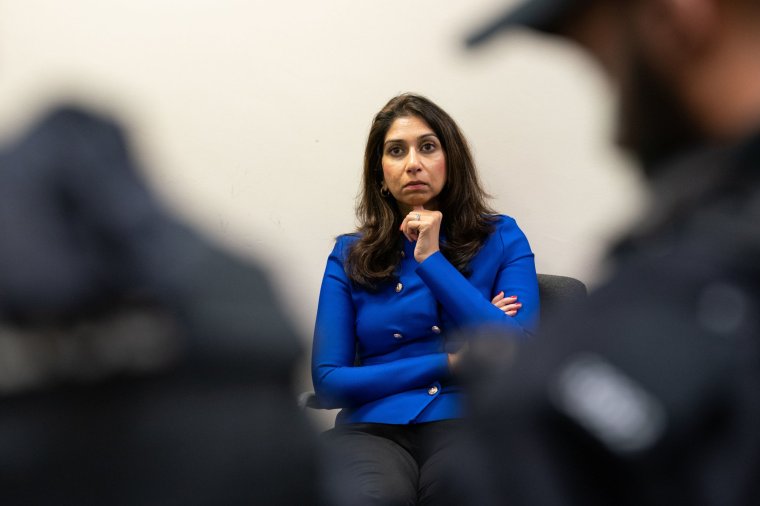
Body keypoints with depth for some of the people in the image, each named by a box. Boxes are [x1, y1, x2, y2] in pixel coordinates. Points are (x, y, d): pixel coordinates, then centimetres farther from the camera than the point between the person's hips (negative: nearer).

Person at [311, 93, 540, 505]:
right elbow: (328, 382, 6)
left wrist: (432, 258, -3)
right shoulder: (349, 255, 14)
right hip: (374, 428, 0)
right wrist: (449, 363, 0)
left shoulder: (500, 238, 12)